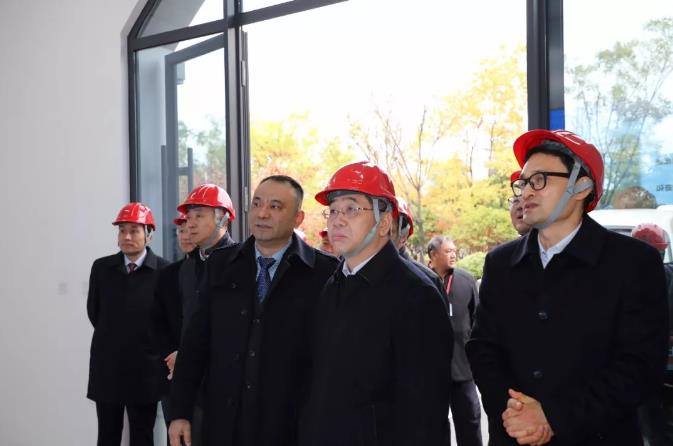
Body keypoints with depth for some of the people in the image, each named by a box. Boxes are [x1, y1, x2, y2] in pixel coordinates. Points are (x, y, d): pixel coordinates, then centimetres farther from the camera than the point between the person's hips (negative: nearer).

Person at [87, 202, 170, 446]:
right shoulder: (101, 267, 3)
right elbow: (94, 312, 12)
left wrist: (155, 347, 3)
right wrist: (112, 338, 11)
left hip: (145, 371, -3)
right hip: (106, 369, 3)